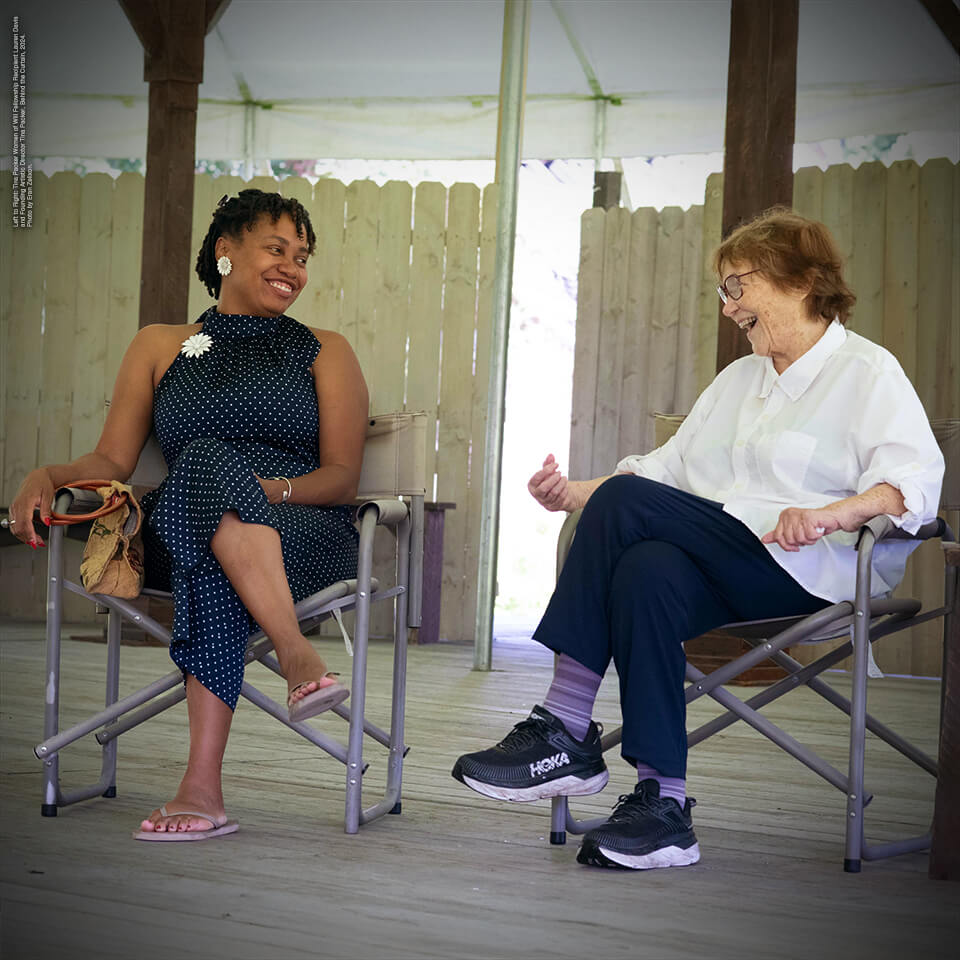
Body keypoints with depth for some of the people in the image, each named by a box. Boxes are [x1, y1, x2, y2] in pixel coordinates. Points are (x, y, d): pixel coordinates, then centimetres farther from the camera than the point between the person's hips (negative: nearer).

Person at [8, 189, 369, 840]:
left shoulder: (325, 352, 19)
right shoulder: (160, 346, 23)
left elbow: (343, 476, 7)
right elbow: (113, 461, 14)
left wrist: (274, 490, -15)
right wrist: (47, 477, -8)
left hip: (304, 535, -1)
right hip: (179, 535, 1)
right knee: (207, 459, -36)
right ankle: (298, 655, -48)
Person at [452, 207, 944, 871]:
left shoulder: (868, 371, 6)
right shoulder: (738, 379, 32)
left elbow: (917, 479, -10)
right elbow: (666, 468, 25)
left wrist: (833, 513, -29)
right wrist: (576, 495, 9)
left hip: (810, 572, -6)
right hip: (724, 577, 6)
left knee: (625, 503, -23)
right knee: (646, 570, -30)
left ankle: (563, 729, -22)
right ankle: (663, 804, -34)